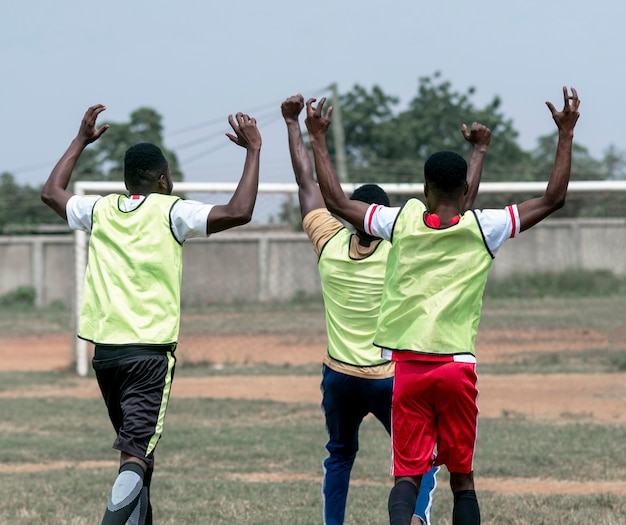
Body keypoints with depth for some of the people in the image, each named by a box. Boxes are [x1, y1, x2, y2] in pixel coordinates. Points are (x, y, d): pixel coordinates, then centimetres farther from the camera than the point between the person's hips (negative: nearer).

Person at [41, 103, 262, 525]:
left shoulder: (100, 210, 10)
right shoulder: (170, 211, -4)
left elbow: (51, 192, 30)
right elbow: (239, 212, -12)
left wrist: (82, 141, 38)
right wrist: (253, 150, -2)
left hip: (105, 348, 6)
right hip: (150, 348, -6)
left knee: (136, 448, 21)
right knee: (137, 451, -14)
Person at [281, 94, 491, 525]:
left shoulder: (330, 245, -6)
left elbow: (307, 183, 4)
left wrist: (293, 124, 12)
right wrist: (478, 152, -3)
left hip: (339, 377, 3)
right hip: (392, 379, -3)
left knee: (340, 457, 23)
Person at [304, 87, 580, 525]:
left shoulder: (402, 223, 1)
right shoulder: (482, 228, -1)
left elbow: (336, 201, 11)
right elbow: (553, 199, 4)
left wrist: (319, 139, 20)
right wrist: (566, 134, 10)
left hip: (408, 367, 1)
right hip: (457, 366, 0)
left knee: (407, 475, -3)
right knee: (462, 477, 10)